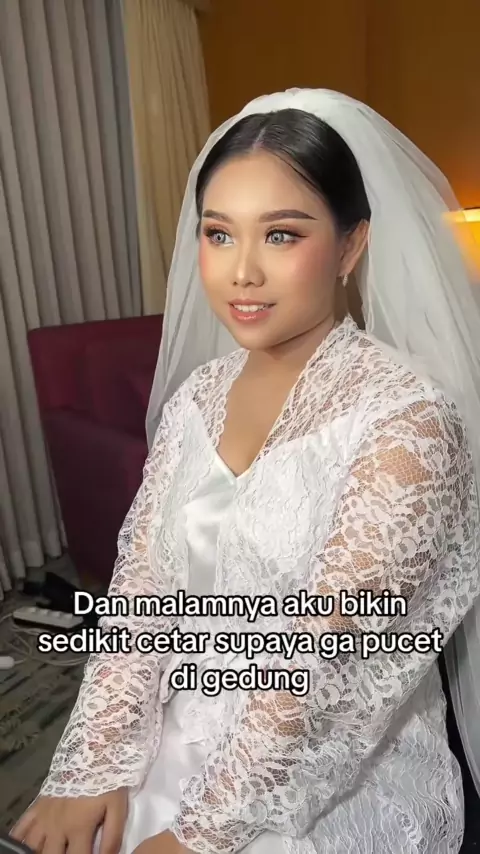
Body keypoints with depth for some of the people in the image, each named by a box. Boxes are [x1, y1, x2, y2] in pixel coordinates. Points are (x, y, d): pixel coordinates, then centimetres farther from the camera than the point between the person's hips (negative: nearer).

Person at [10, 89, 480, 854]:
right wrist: (98, 765, -8)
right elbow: (141, 588, -3)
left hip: (342, 785, -4)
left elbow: (322, 656, -21)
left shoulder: (405, 416, -21)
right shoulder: (196, 395, -3)